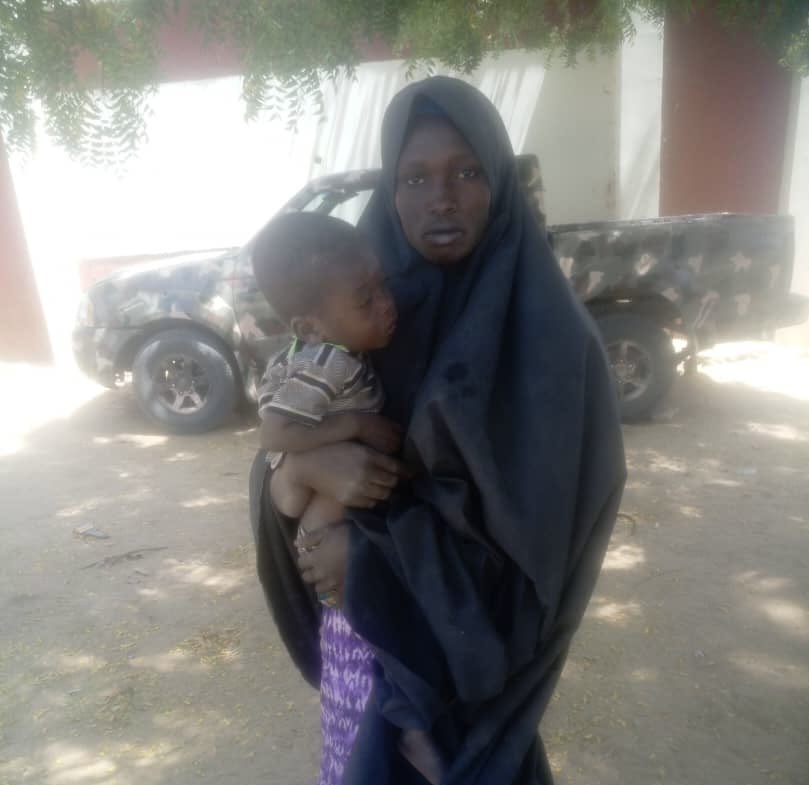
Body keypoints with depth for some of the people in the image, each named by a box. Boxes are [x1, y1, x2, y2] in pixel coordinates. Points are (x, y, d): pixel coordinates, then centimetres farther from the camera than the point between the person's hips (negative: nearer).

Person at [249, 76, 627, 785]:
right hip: (380, 611, 4)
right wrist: (309, 460, -25)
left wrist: (371, 549, -18)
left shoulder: (550, 332, -19)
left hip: (478, 624, -4)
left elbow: (534, 513, -19)